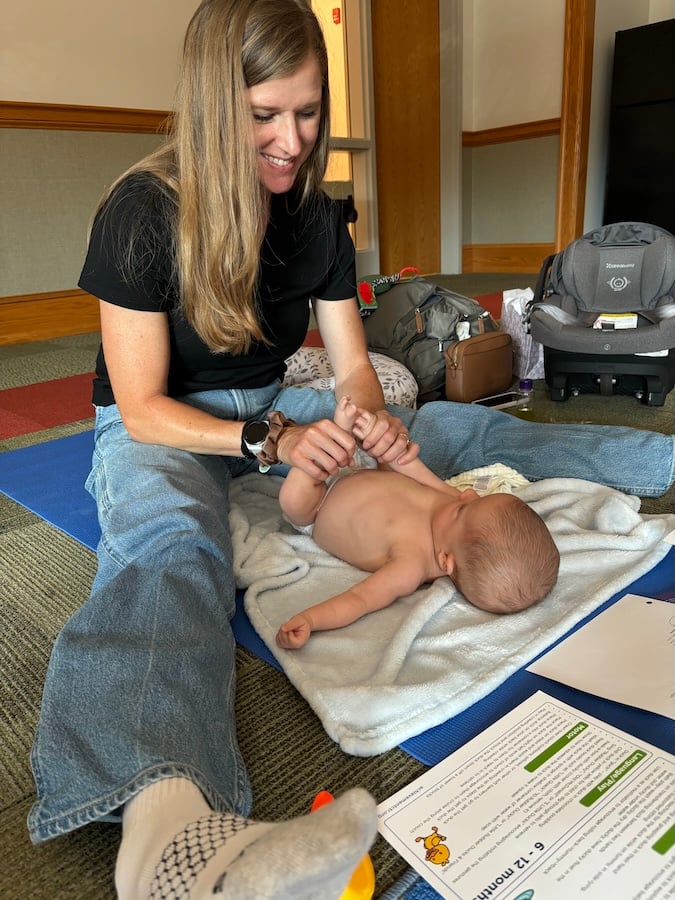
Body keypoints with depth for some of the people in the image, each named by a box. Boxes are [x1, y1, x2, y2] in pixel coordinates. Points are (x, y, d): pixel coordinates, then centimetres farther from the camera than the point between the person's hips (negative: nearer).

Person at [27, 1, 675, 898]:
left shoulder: (315, 215, 0)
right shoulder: (144, 211, -16)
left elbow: (353, 366, 3)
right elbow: (144, 408, -17)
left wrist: (374, 419, -19)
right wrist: (271, 441, -27)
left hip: (273, 408, 5)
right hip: (161, 430, -5)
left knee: (453, 427, -6)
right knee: (171, 546, -40)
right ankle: (165, 815, -64)